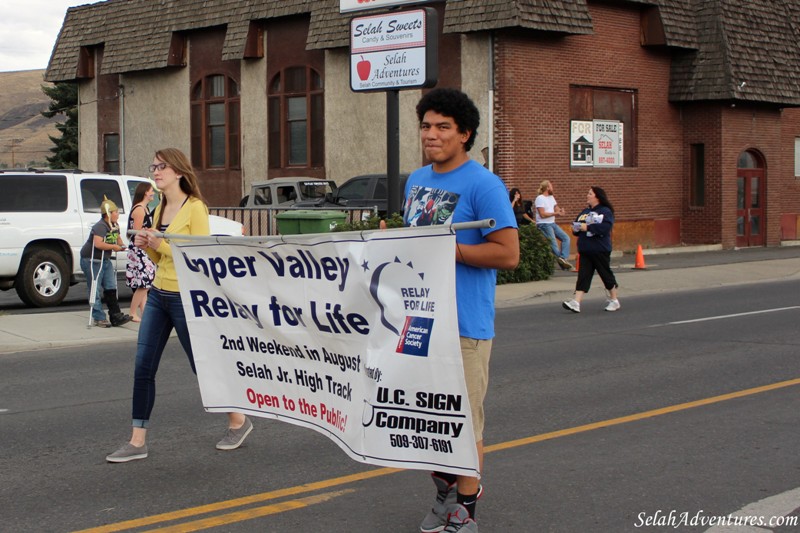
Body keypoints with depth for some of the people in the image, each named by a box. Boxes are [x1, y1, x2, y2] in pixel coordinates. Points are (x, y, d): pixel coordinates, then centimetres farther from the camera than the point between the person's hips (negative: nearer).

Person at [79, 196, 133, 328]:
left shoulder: (115, 226, 7)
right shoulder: (100, 226, -22)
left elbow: (118, 237, 27)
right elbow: (98, 243, -35)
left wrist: (121, 245, 5)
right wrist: (113, 246, -25)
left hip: (105, 260, 9)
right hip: (91, 260, -9)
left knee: (110, 288, 5)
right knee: (95, 290, -2)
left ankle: (116, 316, 6)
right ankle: (99, 318, 1)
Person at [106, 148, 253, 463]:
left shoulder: (195, 207, -11)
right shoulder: (160, 208, 13)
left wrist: (162, 244, -20)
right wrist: (146, 245, 0)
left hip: (186, 298, -8)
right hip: (158, 295, 8)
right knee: (143, 368, 2)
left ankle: (238, 421, 25)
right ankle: (137, 442, 7)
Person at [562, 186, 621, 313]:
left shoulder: (605, 211, -6)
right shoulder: (584, 212, 17)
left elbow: (606, 227, -22)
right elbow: (577, 225, 23)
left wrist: (588, 227, -21)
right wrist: (576, 228, -2)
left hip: (600, 250, -6)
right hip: (585, 250, 6)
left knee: (606, 274, 5)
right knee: (583, 276, -3)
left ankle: (614, 301, 21)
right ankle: (576, 303, -13)